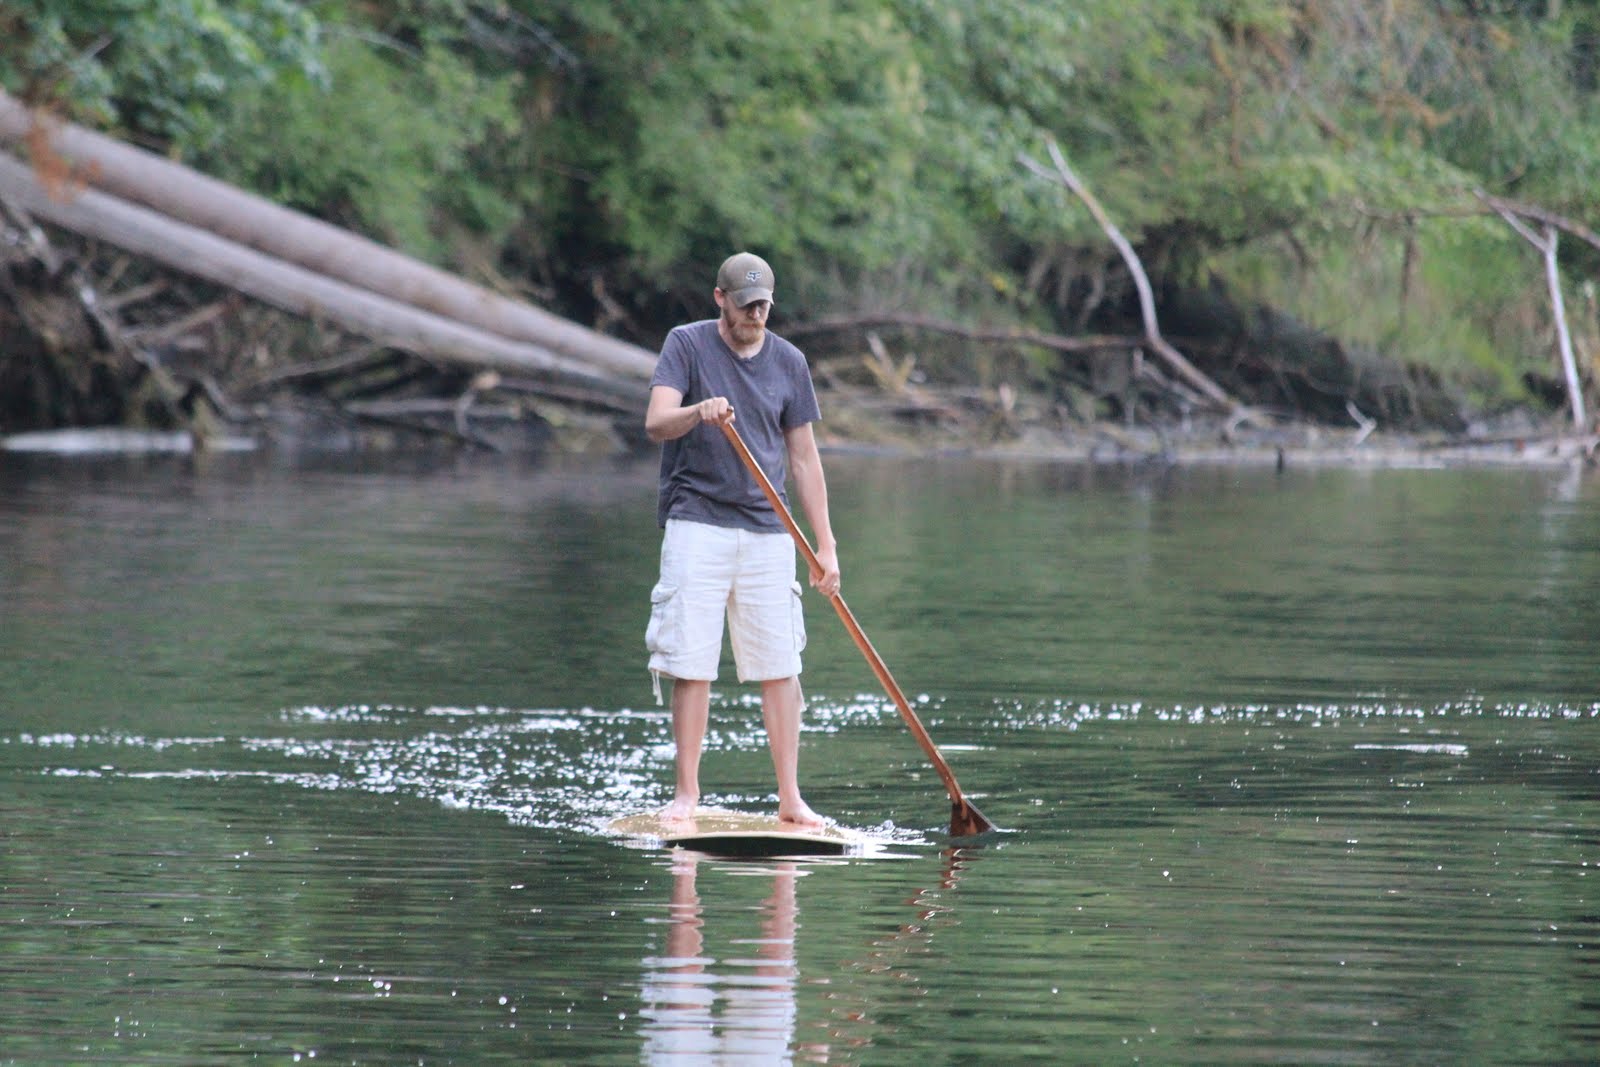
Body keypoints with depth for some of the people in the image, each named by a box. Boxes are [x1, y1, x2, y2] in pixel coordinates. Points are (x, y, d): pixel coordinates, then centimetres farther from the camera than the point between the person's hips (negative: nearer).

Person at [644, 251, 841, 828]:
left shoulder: (788, 362, 10)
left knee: (779, 667, -1)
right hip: (697, 524, -3)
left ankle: (790, 797, 3)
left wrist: (826, 546, 9)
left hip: (767, 531, 3)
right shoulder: (686, 345, 1)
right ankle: (686, 792, 1)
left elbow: (804, 458, 13)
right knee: (691, 666, -6)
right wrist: (699, 412, -35)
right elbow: (656, 423, -13)